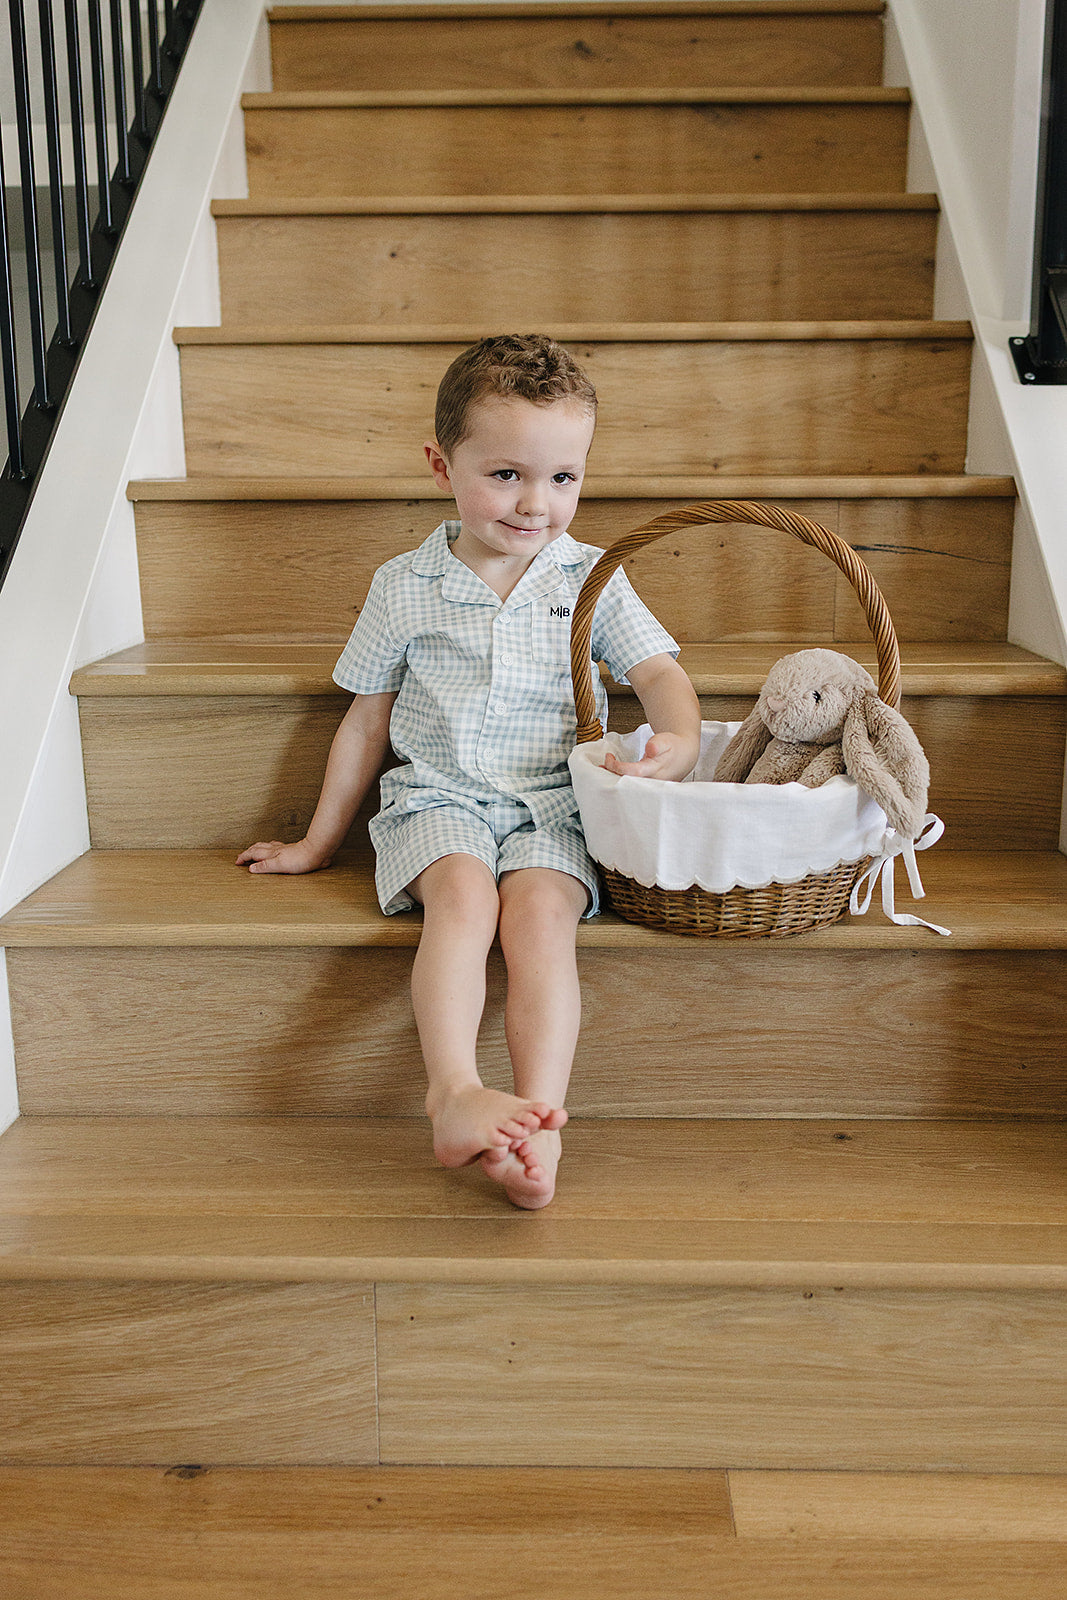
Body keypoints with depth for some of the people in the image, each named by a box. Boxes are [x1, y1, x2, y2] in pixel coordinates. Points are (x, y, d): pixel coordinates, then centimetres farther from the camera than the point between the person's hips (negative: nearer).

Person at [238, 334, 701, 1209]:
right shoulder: (405, 587, 5)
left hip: (551, 805, 0)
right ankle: (456, 1092, -43)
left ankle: (538, 1120, -37)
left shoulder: (591, 579, 6)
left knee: (540, 908, -29)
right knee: (463, 891, -31)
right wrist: (319, 841, 17)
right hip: (437, 794, 0)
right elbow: (367, 721, 12)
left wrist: (678, 739, -25)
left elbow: (661, 674, 0)